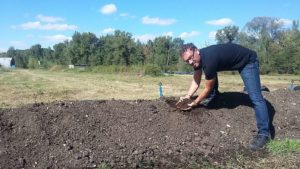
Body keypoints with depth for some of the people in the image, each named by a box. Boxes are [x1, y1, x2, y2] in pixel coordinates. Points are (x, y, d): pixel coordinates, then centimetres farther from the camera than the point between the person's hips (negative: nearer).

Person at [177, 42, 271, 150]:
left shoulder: (209, 59, -36)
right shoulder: (197, 58, -11)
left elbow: (208, 89, -23)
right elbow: (196, 81, -2)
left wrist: (195, 103, -13)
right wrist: (188, 96, -15)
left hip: (248, 61, -9)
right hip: (232, 60, 9)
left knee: (255, 97, -20)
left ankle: (263, 134, -15)